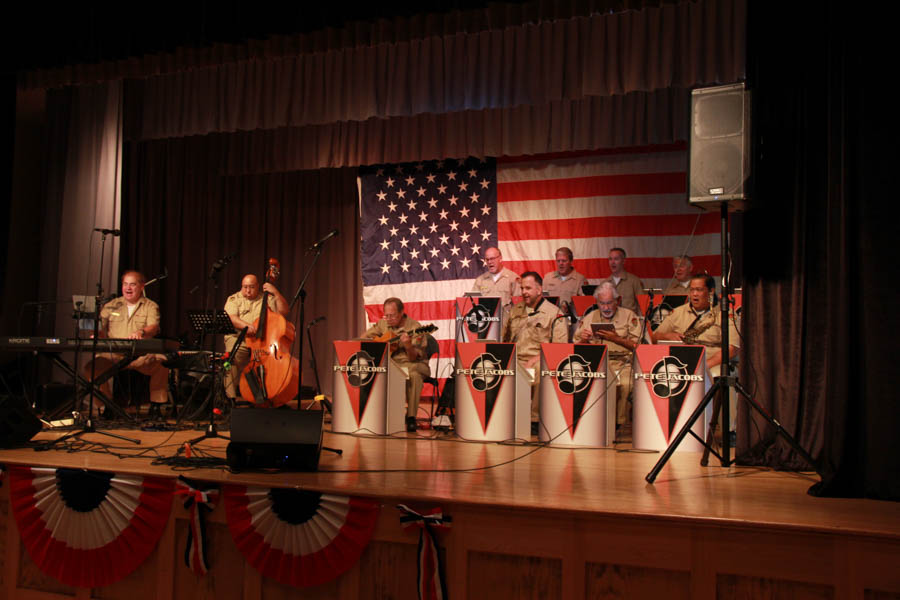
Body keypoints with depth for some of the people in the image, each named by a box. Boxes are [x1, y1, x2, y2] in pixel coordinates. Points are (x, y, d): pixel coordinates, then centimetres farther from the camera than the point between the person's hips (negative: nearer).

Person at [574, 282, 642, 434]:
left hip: (622, 362, -2)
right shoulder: (589, 318, 20)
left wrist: (616, 338, -9)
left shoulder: (629, 316, 13)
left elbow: (637, 345, 4)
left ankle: (618, 422, -18)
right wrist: (583, 340, -4)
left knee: (625, 384, -35)